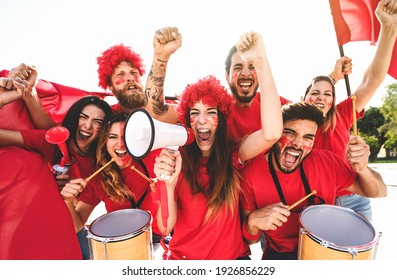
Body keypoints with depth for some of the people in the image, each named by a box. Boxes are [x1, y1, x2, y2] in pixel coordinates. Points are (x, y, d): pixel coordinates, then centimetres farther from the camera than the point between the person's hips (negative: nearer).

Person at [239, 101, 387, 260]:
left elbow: (378, 193, -3)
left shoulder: (325, 162, -13)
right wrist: (253, 221, -32)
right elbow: (249, 240, -9)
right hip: (281, 255, -5)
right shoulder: (250, 176, -19)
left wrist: (361, 168, -24)